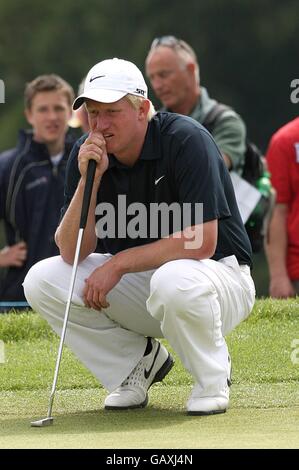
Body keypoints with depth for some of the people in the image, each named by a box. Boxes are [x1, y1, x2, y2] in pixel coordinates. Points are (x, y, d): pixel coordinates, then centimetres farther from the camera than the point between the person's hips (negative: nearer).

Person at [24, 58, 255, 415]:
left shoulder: (187, 141, -21)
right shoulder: (86, 154, -5)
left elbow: (202, 242, -27)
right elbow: (71, 253, -12)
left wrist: (119, 263, -25)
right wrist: (89, 181, -24)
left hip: (218, 276, -5)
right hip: (136, 284, 6)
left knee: (175, 281, -40)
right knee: (41, 280, -13)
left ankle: (212, 376, -9)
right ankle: (139, 360, 5)